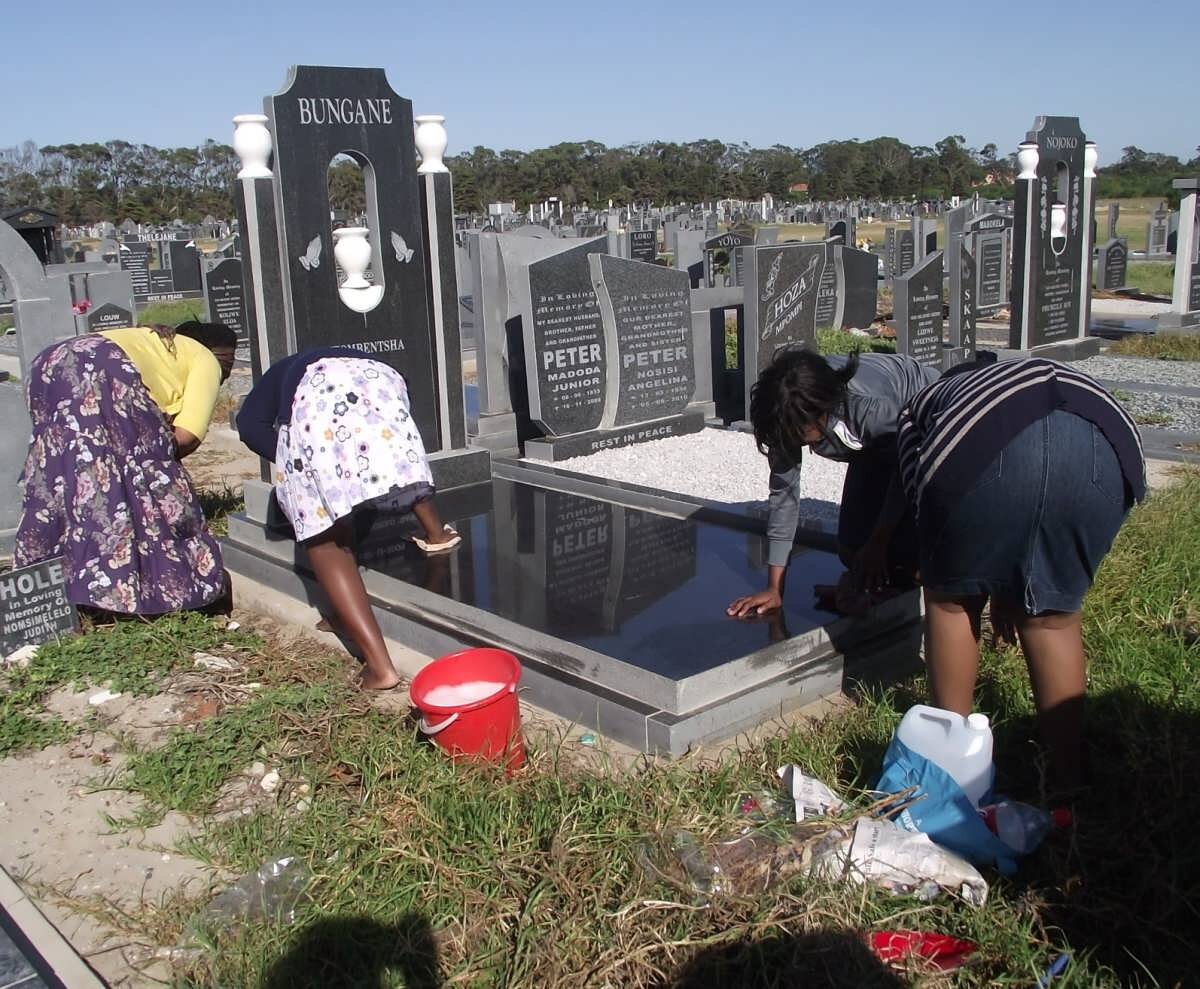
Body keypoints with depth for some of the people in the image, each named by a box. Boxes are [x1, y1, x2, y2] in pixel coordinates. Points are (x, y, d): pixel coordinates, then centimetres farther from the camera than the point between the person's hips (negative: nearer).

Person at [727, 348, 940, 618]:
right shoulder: (790, 418, -28)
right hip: (875, 445, 5)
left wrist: (877, 545, -17)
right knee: (852, 549, -2)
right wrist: (774, 589, -21)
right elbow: (783, 490, -22)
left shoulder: (870, 407, -43)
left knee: (902, 550, -19)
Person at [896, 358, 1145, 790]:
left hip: (981, 449, -3)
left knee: (951, 599, 21)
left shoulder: (922, 405, 37)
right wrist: (1009, 594, 53)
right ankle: (1070, 780, 28)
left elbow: (923, 493, 22)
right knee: (1053, 615, 21)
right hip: (1109, 445, 4)